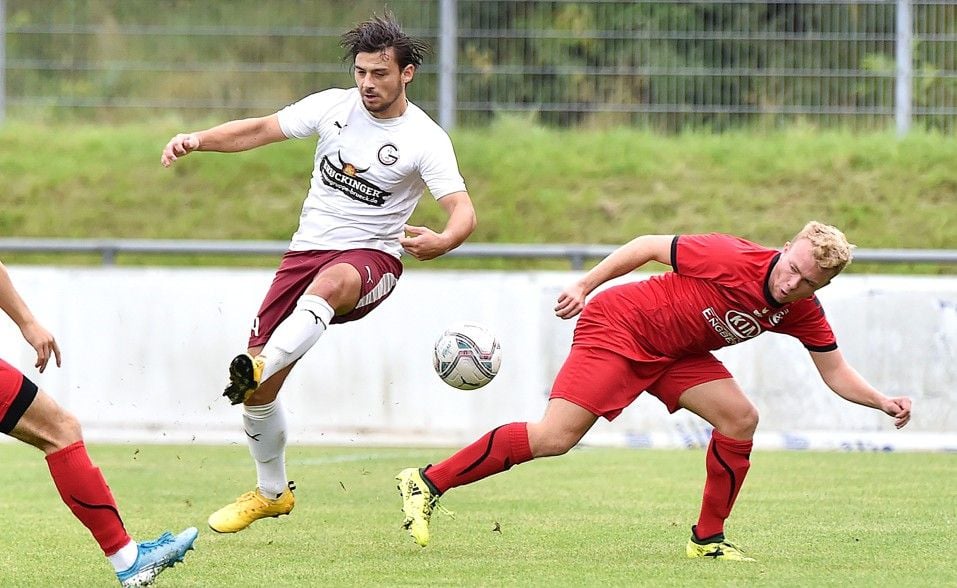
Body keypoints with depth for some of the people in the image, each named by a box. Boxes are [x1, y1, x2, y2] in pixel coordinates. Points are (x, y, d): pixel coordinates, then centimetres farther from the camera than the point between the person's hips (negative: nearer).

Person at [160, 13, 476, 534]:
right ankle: (271, 491, 22)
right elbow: (261, 129, 9)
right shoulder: (334, 106, 3)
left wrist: (442, 241, -40)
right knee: (261, 392, -1)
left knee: (329, 284, -43)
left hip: (371, 258, -4)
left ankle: (256, 370, -63)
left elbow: (462, 211, -17)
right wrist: (196, 140, -7)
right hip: (307, 250, 4)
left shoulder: (425, 139, -8)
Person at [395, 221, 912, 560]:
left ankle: (708, 538, 4)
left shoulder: (803, 314, -7)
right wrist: (584, 286, -14)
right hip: (618, 328, -7)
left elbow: (835, 374, 3)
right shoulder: (732, 258, -27)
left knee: (739, 418, -10)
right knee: (555, 437, -18)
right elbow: (650, 246, -16)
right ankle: (427, 483, -10)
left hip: (672, 354, 7)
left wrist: (884, 402, -14)